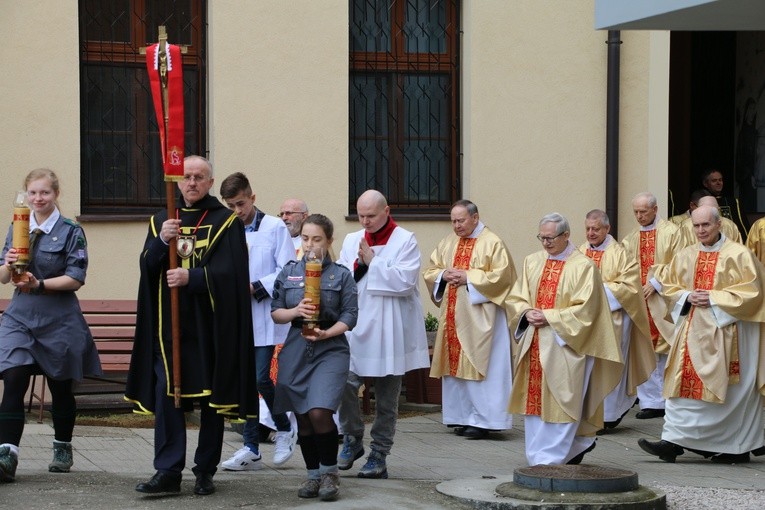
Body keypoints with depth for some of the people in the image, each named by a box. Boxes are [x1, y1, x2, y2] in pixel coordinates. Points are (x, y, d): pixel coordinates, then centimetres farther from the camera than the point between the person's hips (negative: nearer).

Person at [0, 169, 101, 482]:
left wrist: (40, 284, -22)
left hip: (59, 319, -2)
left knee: (61, 388, 11)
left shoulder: (71, 232, -3)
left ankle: (63, 449, 30)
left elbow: (76, 279, -10)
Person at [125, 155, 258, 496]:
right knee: (166, 393, -5)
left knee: (210, 396, 3)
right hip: (170, 323, 3)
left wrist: (191, 277, -24)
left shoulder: (226, 222, 1)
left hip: (210, 325, -2)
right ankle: (168, 472, -5)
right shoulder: (161, 221, 13)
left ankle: (205, 471, 11)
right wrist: (162, 241, -16)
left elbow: (228, 271, -10)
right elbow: (147, 265, 2)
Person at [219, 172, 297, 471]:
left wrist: (255, 288, -15)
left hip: (265, 317, -4)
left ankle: (285, 430, 14)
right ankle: (251, 449, 9)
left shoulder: (275, 228, -2)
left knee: (261, 378, -10)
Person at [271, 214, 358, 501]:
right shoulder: (289, 272, 8)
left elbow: (350, 316, -2)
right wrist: (295, 312, -12)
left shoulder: (341, 275, 2)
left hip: (330, 350, -3)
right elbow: (275, 313, 8)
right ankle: (313, 475, 22)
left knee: (319, 412, -18)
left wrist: (326, 333, -18)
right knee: (303, 418, 7)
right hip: (296, 351, 3)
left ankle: (329, 472, 1)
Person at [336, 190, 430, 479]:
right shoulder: (352, 241, 12)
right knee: (345, 382, -13)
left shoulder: (405, 241, -3)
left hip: (389, 332, -3)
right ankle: (352, 439, 8)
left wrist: (371, 262, -12)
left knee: (386, 397, 4)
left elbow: (405, 282, -15)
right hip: (355, 327, 3)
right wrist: (358, 265, -11)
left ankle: (379, 455, 13)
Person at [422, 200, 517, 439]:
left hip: (479, 315, -6)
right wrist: (444, 275, -5)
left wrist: (468, 277, -15)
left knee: (478, 364, -8)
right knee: (455, 365, 6)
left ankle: (482, 420, -5)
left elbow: (501, 276, -12)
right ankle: (463, 417, 13)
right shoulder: (447, 243, 13)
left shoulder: (492, 243, -5)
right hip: (452, 314, 6)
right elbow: (430, 271, 17)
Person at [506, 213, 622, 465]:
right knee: (535, 399, 7)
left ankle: (549, 459, -4)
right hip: (534, 344, 6)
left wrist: (549, 317, -16)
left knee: (560, 401, -6)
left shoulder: (584, 266, -6)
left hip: (564, 345, -6)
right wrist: (527, 313, -8)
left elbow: (584, 310, -12)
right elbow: (515, 298, 13)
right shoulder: (532, 262, 11)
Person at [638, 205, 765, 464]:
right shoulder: (685, 256, 10)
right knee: (684, 383, 0)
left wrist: (714, 299, -16)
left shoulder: (738, 255, -5)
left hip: (724, 332, -5)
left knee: (732, 391, -2)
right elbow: (668, 284, 15)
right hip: (691, 330, 5)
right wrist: (687, 296, -6)